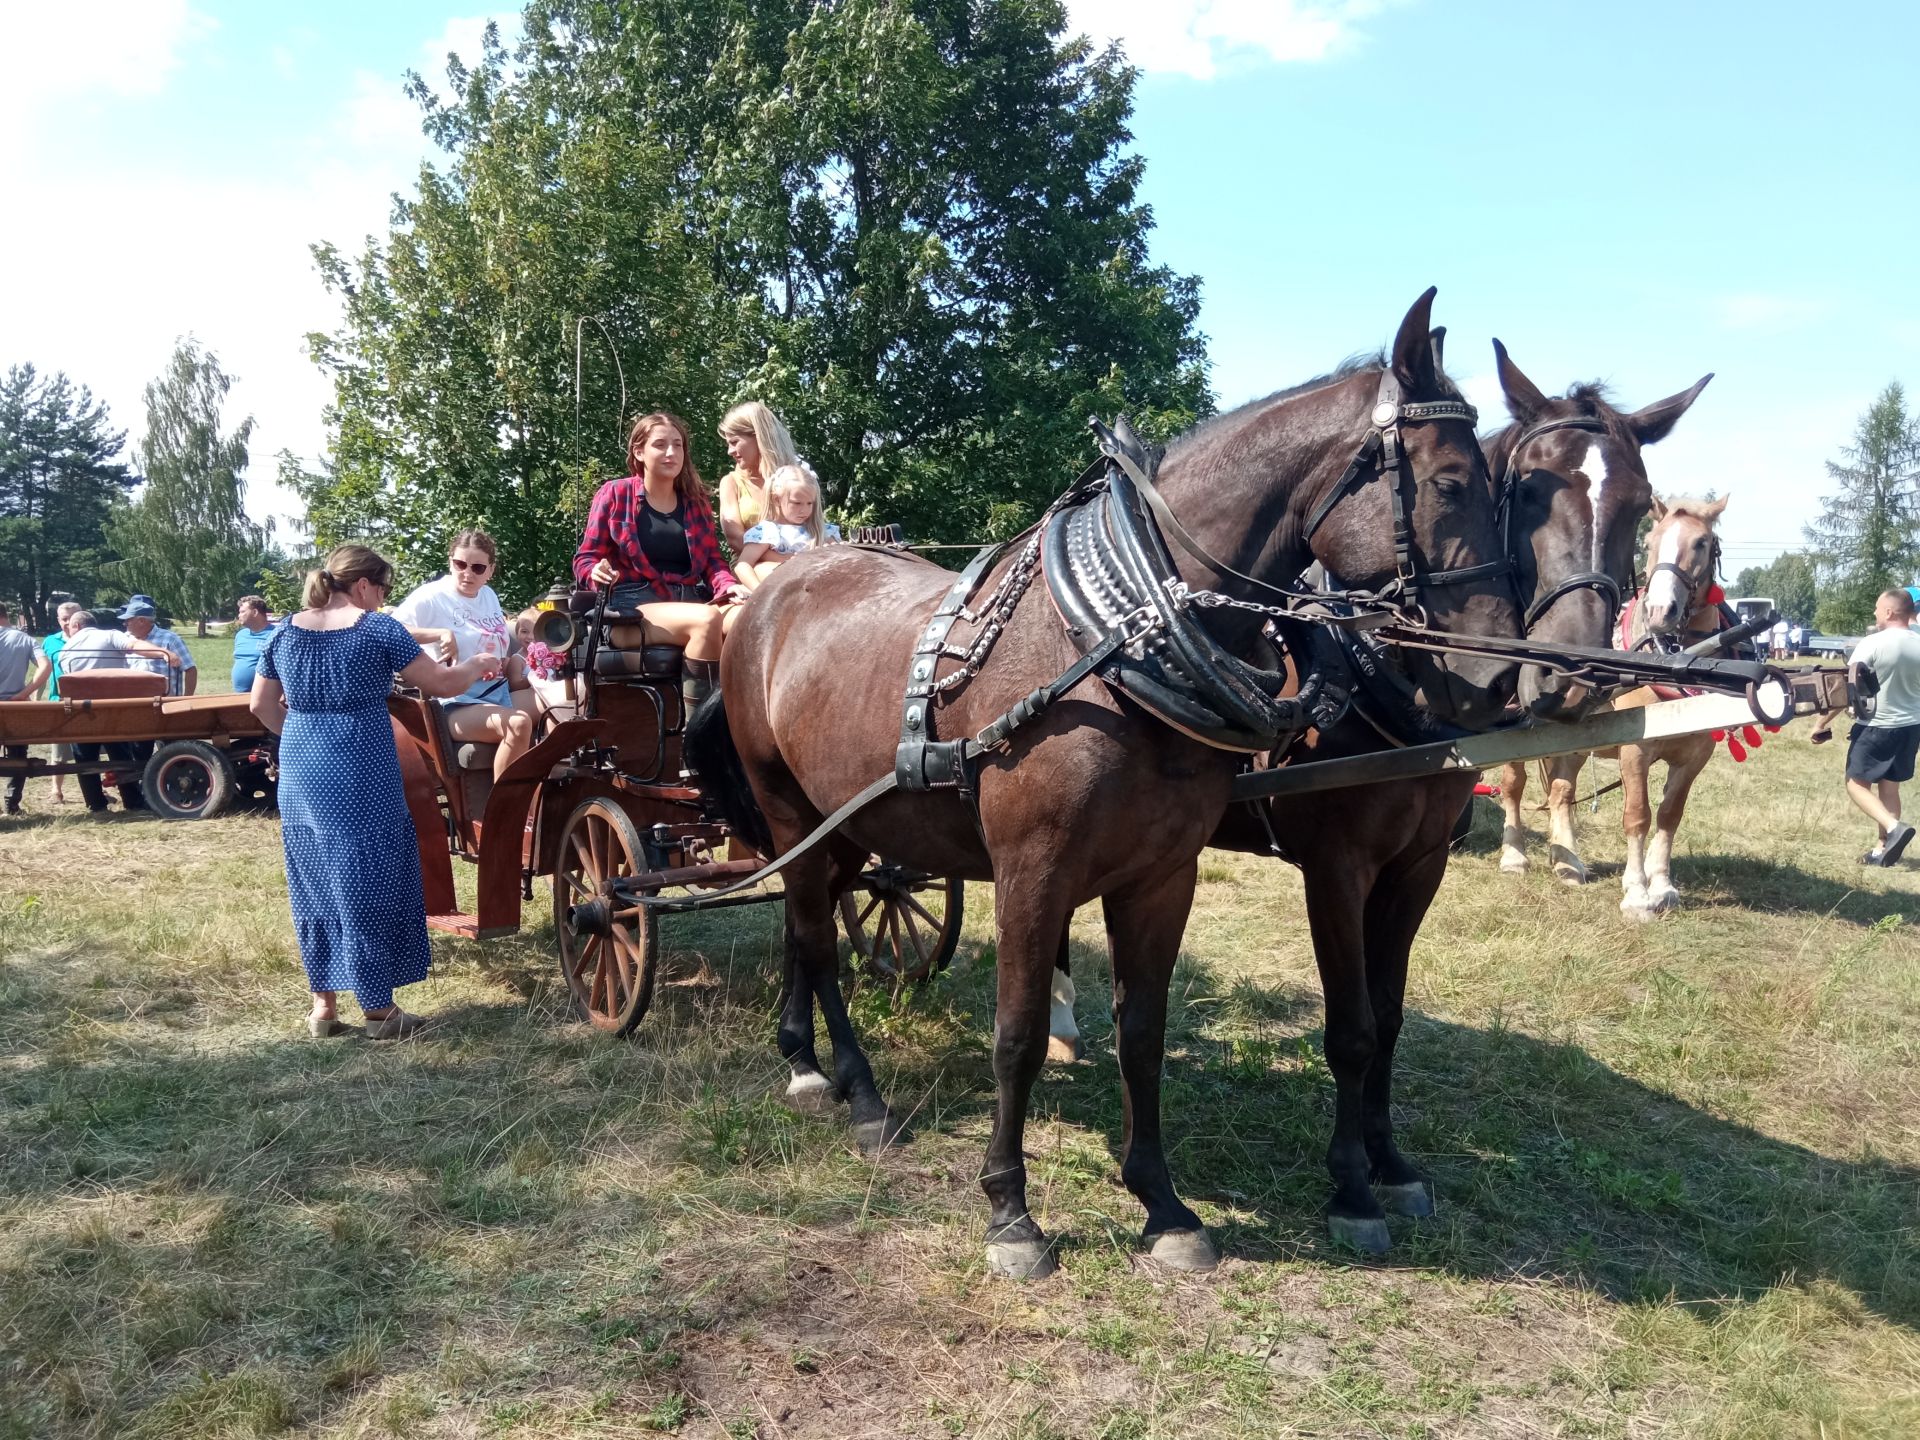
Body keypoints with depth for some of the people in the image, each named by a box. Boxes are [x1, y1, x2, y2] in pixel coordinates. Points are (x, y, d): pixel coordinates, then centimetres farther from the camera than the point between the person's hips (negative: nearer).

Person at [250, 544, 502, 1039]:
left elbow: (260, 705, 15)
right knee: (369, 883, 2)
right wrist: (478, 665, 14)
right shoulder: (378, 629, -7)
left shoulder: (285, 632, 9)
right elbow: (440, 684, -4)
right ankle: (378, 1008, 8)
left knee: (314, 885, 14)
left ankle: (323, 1005, 20)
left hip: (300, 777, 6)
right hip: (362, 776, -5)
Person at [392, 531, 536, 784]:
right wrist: (440, 634, -30)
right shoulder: (431, 597, -6)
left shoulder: (489, 595, 16)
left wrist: (516, 671, 2)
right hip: (456, 704, -8)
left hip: (499, 693, 8)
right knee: (518, 723, -35)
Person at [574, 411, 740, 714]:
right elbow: (585, 560, 6)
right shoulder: (614, 494, 4)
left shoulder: (695, 501, 17)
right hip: (632, 606, -4)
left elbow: (712, 560, 14)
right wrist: (597, 572, -19)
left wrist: (729, 586, -10)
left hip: (689, 600, 4)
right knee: (707, 620, -36)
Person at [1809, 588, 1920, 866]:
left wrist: (1822, 723, -11)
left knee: (1857, 784, 4)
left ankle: (1893, 827, -18)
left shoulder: (1873, 643, -16)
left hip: (1878, 726, -6)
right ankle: (1885, 848, 14)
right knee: (1889, 785, 14)